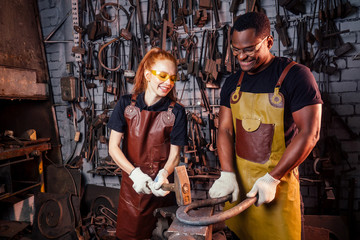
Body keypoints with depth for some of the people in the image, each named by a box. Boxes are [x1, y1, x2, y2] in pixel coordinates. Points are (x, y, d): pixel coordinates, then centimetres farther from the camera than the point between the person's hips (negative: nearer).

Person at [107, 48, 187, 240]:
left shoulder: (176, 112, -8)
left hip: (160, 188, -1)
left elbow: (174, 154, -6)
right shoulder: (126, 104, -6)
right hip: (131, 185, 1)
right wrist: (134, 173, -18)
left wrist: (163, 176, -25)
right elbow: (113, 147, -6)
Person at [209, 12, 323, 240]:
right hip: (238, 178, 5)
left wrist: (272, 179, -17)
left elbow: (309, 134, -15)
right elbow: (225, 130, 1)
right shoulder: (233, 83, 4)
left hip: (277, 180, -4)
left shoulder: (295, 75, -11)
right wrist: (227, 175, -10)